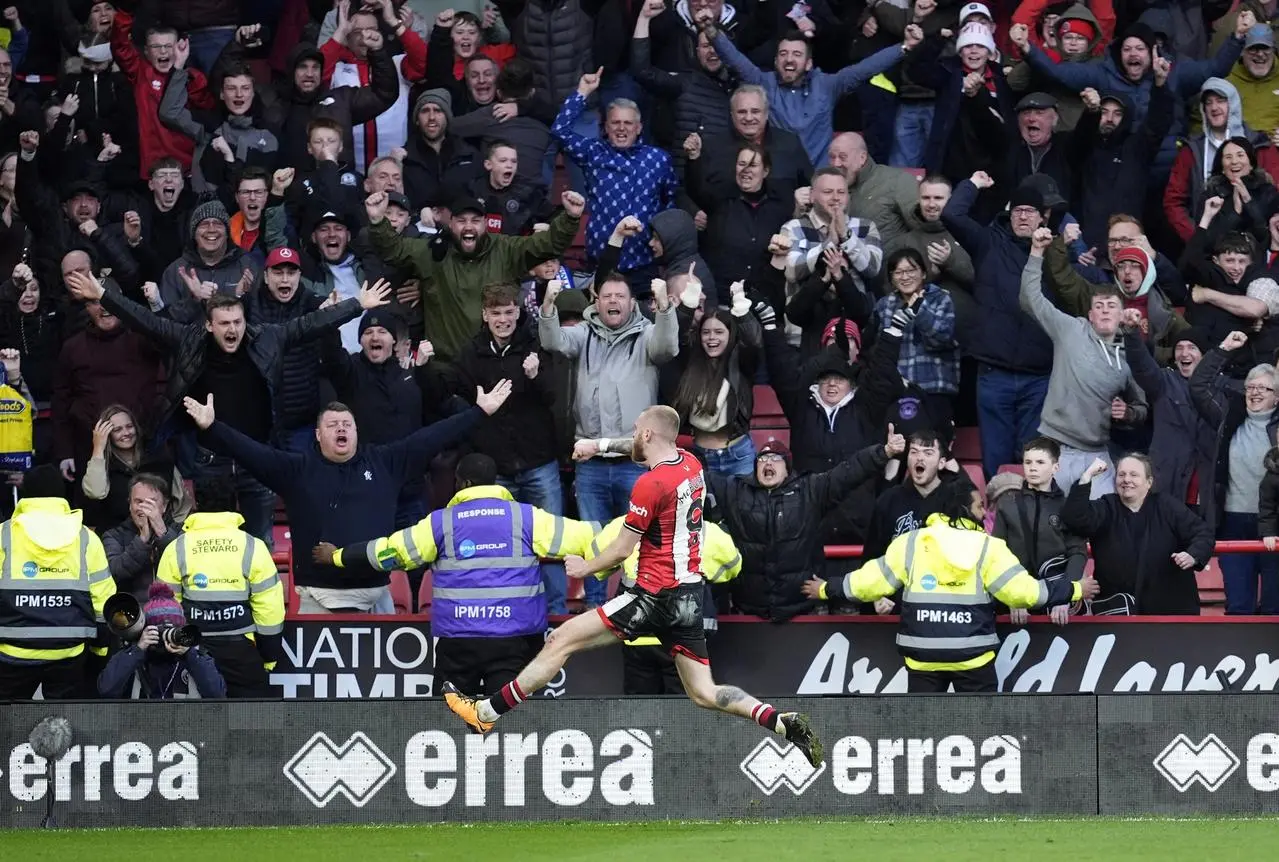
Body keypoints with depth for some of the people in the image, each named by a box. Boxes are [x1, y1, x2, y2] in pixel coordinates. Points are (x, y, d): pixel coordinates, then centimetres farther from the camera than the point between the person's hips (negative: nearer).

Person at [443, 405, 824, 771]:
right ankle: (783, 722, -8)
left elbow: (622, 549, -11)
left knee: (562, 639, -3)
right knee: (704, 694, 11)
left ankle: (488, 712, -1)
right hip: (689, 597, 8)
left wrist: (585, 567, 7)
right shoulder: (691, 465, 9)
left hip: (656, 597, -8)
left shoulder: (651, 483, -15)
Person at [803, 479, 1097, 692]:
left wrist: (827, 589, 19)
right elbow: (1022, 590, -9)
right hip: (972, 654, -2)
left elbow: (872, 580, 4)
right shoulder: (988, 547, -6)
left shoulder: (910, 544, 0)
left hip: (923, 655, 2)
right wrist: (1074, 590, 3)